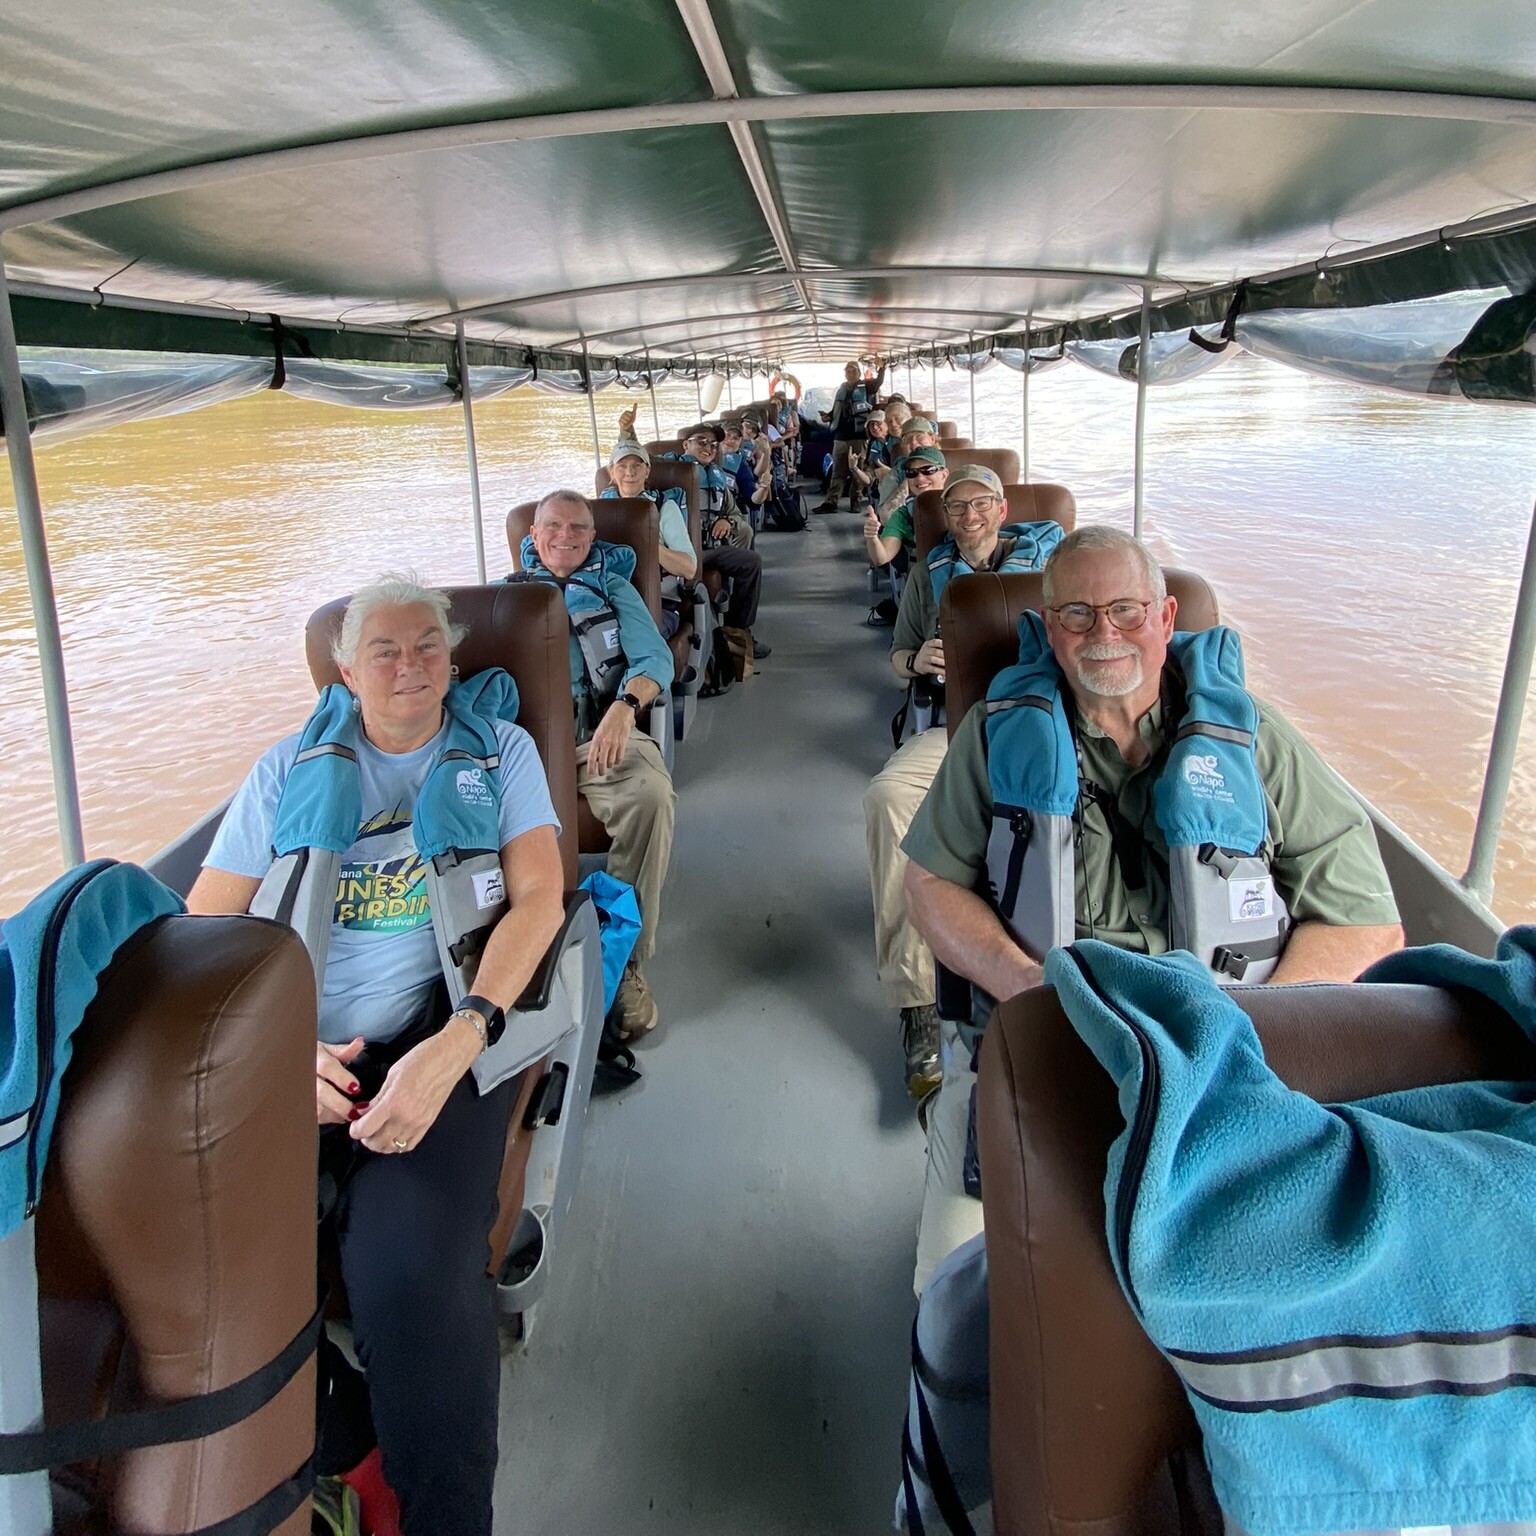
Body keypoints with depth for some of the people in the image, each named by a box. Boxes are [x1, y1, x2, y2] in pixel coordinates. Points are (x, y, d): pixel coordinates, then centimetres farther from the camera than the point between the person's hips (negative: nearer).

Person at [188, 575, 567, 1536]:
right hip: (296, 1048, 3)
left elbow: (539, 894, -2)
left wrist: (454, 1045, -18)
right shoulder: (293, 769, 15)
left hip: (446, 1025, -2)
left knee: (408, 1269, -29)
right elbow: (203, 931, 9)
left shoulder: (498, 749, 12)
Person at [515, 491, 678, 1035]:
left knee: (651, 792, -34)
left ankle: (626, 955, -25)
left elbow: (656, 658, 7)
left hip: (601, 735, 0)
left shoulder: (612, 588, 22)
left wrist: (625, 705, -18)